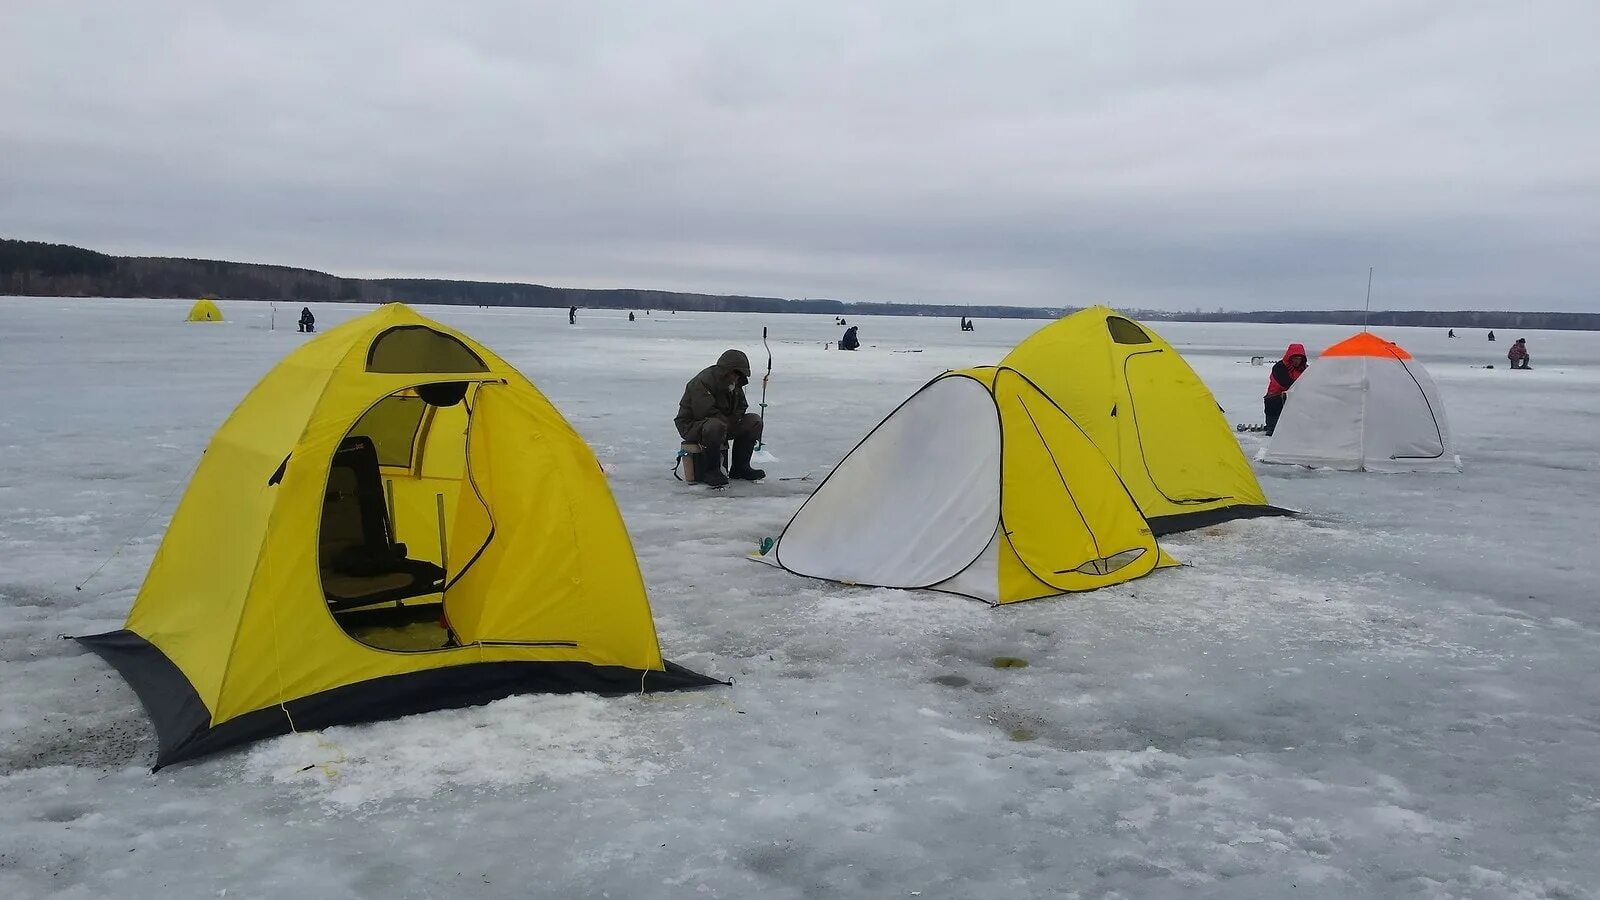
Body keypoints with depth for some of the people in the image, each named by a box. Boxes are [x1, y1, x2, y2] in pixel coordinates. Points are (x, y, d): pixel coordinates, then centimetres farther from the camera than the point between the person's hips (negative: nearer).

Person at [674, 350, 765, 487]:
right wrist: (727, 422, -17)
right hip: (692, 426, -9)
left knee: (754, 421, -3)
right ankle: (710, 471, -24)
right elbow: (705, 412, -30)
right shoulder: (702, 382, -23)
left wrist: (731, 421, -5)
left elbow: (741, 407, 16)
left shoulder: (734, 383, 7)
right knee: (715, 426, -42)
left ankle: (739, 468, 3)